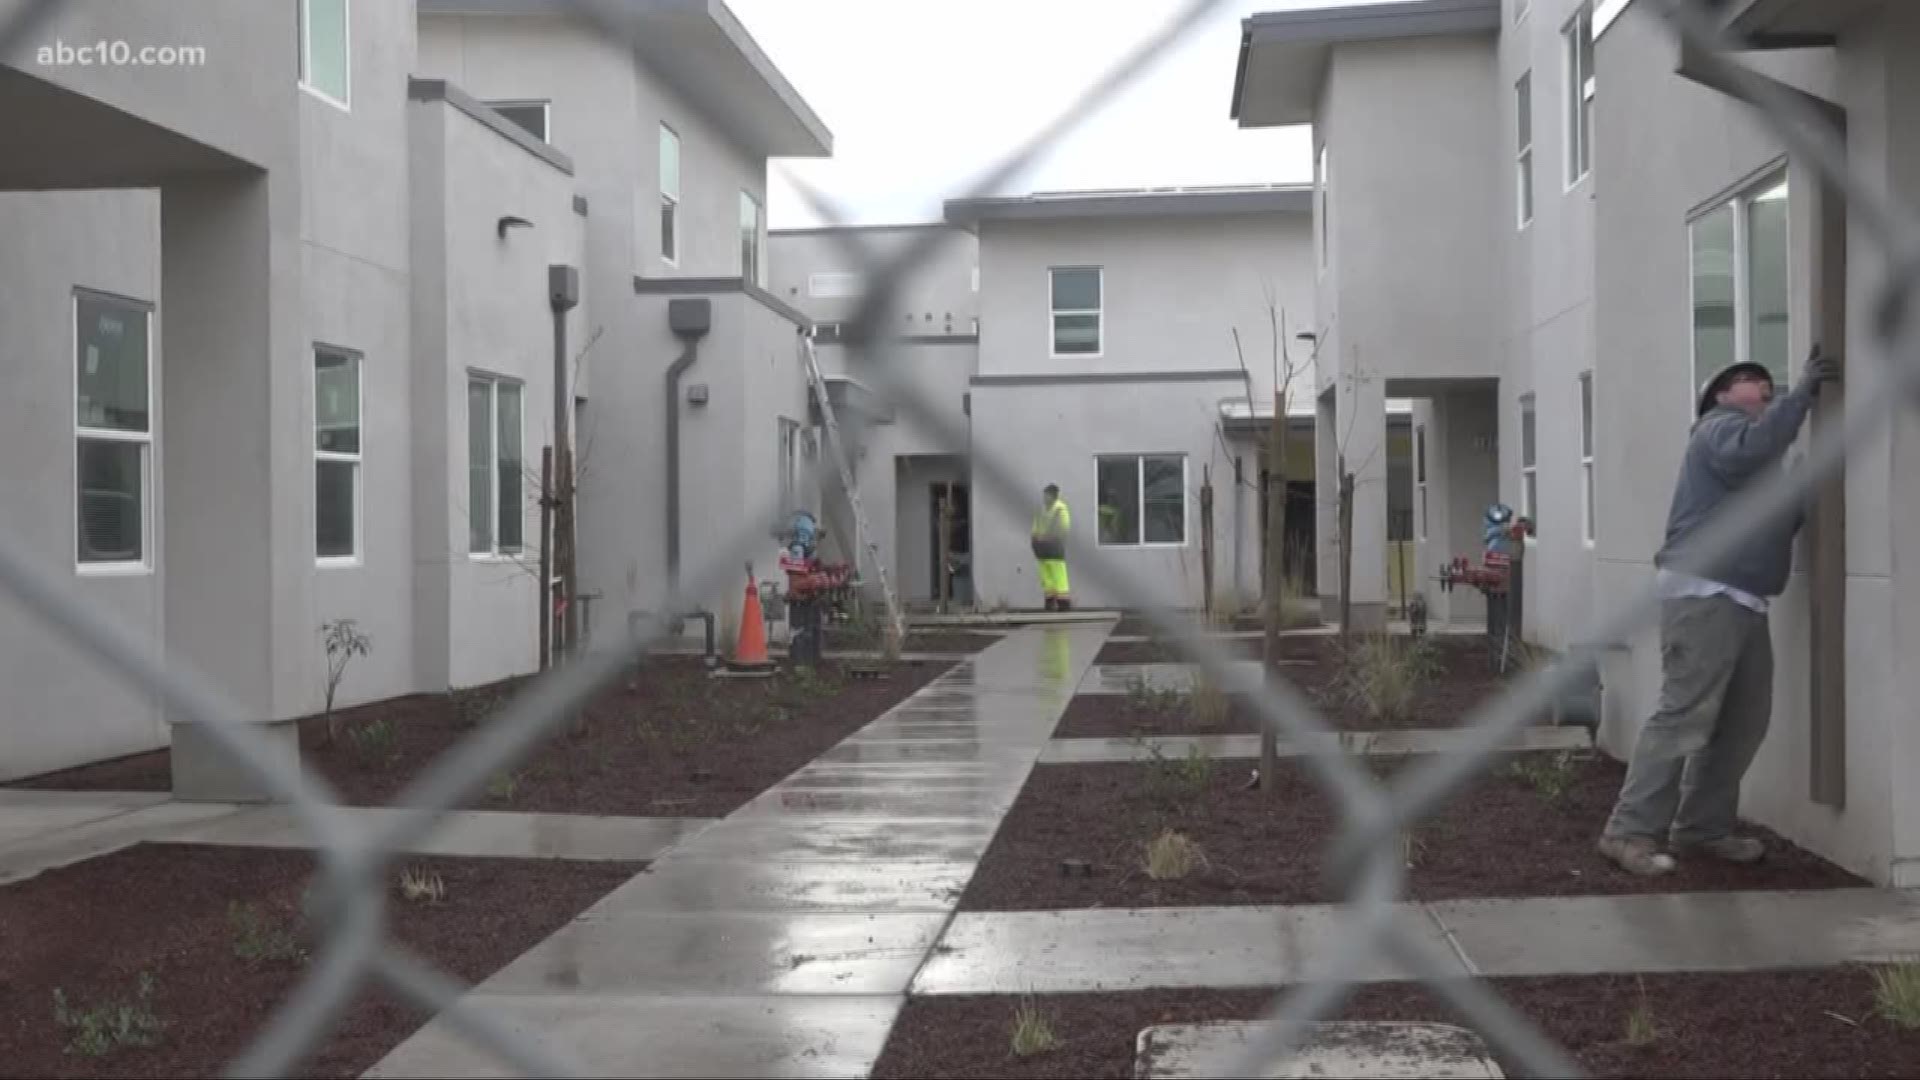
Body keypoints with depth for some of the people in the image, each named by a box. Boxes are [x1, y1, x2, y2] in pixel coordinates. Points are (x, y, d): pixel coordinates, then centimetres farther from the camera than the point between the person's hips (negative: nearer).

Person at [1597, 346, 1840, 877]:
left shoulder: (1748, 436, 28)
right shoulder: (1722, 427, -1)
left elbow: (1777, 521, 21)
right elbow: (1753, 447, -26)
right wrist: (1802, 391, -22)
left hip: (1742, 601, 10)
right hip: (1702, 595, -10)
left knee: (1744, 721, 8)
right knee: (1684, 718, -15)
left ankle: (1702, 829, 14)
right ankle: (1629, 832, -14)